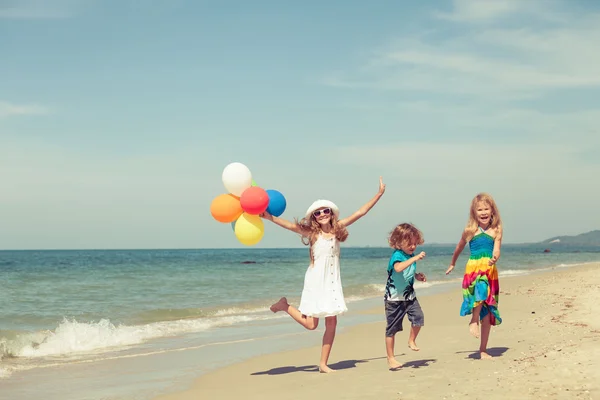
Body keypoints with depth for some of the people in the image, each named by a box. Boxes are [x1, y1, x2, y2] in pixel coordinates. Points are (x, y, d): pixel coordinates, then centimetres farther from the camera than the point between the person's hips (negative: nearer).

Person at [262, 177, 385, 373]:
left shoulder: (337, 228, 3)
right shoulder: (311, 232, -6)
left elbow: (360, 212, 4)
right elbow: (291, 226, -20)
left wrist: (379, 194, 4)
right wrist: (271, 218, -34)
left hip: (332, 281, 4)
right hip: (316, 281, -4)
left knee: (332, 322, 2)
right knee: (311, 324, -3)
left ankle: (323, 363, 10)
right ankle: (285, 305, 23)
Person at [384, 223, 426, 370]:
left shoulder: (411, 256, 6)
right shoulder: (397, 255, -18)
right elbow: (398, 268, -42)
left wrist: (417, 276, 6)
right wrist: (415, 258, -45)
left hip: (409, 296, 6)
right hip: (394, 298, -6)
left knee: (418, 317, -13)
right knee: (392, 328, 1)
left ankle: (412, 341, 14)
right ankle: (390, 358, 11)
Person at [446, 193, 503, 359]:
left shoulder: (496, 231, 5)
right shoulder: (470, 231, 4)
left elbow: (496, 250, -5)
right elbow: (459, 248, 20)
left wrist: (494, 258, -29)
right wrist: (452, 264, 34)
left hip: (490, 271, 2)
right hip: (473, 269, -2)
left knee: (488, 312, 6)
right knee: (481, 288, -38)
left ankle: (483, 349, 16)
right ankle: (473, 321, -18)